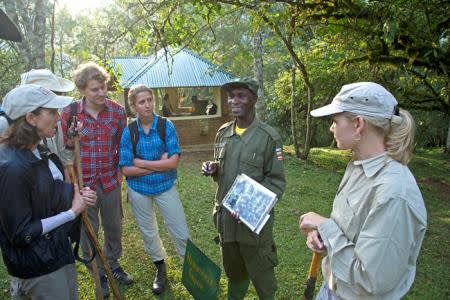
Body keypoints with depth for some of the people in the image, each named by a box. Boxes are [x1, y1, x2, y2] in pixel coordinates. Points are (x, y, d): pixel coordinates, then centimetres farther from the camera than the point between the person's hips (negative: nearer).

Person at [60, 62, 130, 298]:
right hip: (83, 183, -2)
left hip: (111, 181, 2)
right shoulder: (68, 113, -11)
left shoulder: (118, 111, -4)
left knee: (114, 227, 18)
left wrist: (119, 172, 6)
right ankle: (98, 273, 34)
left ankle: (113, 264, 42)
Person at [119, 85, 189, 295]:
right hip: (139, 190, 2)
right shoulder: (128, 131, -9)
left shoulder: (166, 126, -12)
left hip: (166, 187, -1)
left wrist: (141, 162, -18)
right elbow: (126, 169, -13)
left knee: (181, 232, 3)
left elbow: (174, 161, -19)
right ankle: (160, 267, 43)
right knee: (148, 232, 19)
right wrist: (159, 163, -19)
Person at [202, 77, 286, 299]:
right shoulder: (223, 132, 4)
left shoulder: (269, 137, -14)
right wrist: (212, 169, -7)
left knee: (260, 272, 14)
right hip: (225, 216, 5)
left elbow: (277, 181, -13)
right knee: (233, 268, 25)